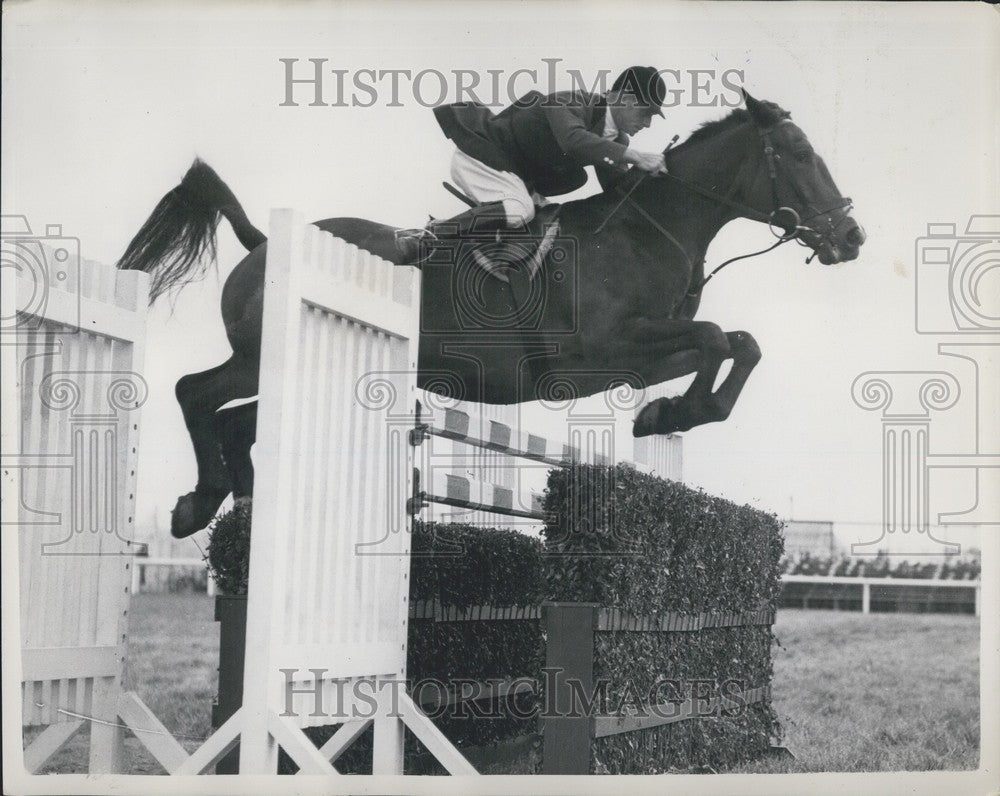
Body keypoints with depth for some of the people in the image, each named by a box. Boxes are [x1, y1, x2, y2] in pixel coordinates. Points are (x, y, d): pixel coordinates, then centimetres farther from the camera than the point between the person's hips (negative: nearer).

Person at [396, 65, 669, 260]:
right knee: (520, 211, -29)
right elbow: (573, 140, -45)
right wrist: (635, 156, -48)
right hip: (477, 152, -9)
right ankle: (422, 237, -28)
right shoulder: (575, 103, -24)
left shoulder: (615, 139, 2)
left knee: (576, 177, 4)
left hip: (514, 166, 9)